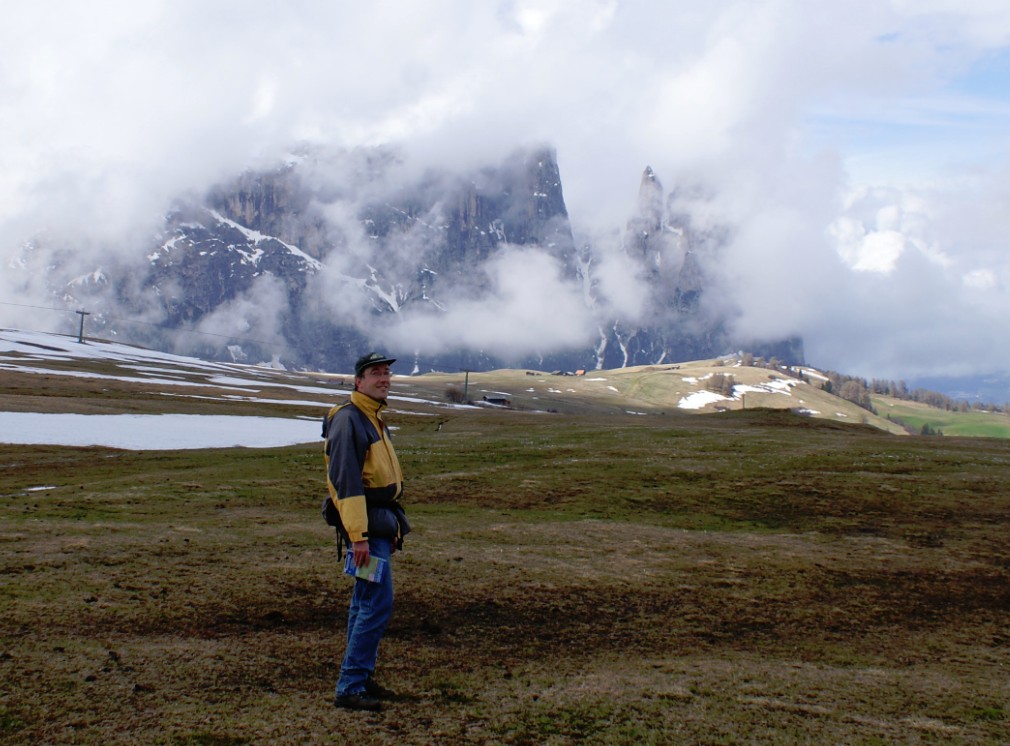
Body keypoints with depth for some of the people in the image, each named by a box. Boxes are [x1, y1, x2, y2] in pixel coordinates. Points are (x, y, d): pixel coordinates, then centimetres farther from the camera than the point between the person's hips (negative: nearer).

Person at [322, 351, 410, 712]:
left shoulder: (373, 418, 17)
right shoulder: (348, 420, -15)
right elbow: (345, 481, -22)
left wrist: (392, 527, 23)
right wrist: (358, 536, -26)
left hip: (380, 521, 10)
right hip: (365, 522, -10)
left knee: (365, 602, 15)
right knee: (378, 604, -11)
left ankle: (360, 678, 24)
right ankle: (350, 687, -5)